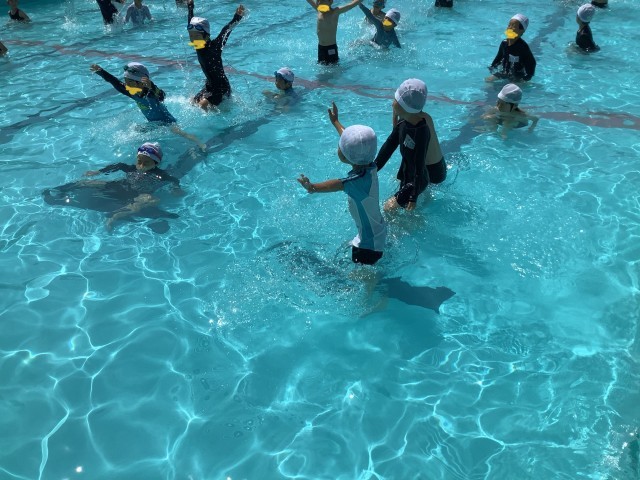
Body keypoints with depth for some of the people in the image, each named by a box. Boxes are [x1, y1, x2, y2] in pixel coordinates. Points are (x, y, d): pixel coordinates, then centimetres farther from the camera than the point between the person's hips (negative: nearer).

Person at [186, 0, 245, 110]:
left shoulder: (214, 46, -21)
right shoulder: (198, 46, -2)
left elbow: (225, 32, -38)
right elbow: (191, 24, 14)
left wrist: (237, 18, -53)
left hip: (222, 86, -9)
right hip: (210, 85, 9)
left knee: (203, 104, -22)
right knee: (193, 103, 15)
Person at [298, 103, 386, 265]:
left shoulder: (360, 179, -32)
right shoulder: (369, 166, -8)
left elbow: (339, 184, -51)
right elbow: (350, 137, 8)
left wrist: (313, 187, -64)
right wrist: (335, 122, 22)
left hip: (369, 242, -9)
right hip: (377, 231, 9)